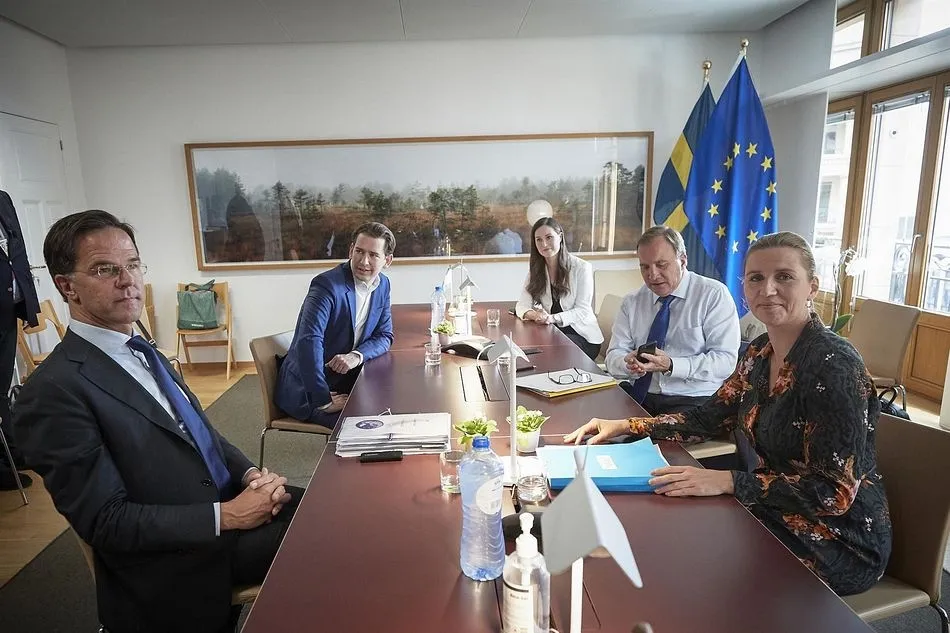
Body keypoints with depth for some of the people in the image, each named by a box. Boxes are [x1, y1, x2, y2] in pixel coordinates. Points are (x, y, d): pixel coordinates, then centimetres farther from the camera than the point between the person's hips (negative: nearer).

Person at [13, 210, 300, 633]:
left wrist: (250, 475, -4)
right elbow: (106, 522, -17)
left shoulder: (141, 353, 10)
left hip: (232, 502, 7)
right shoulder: (55, 390, -16)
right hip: (183, 568, -7)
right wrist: (226, 516, -21)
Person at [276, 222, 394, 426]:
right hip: (306, 390, -7)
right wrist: (324, 400, -30)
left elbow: (384, 335, 5)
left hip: (346, 378, 7)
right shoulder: (327, 284, -22)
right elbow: (309, 342, -31)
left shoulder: (383, 284, 3)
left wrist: (357, 356, -17)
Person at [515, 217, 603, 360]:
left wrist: (552, 318, -28)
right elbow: (522, 305, 0)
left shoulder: (581, 268, -6)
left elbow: (583, 311, -11)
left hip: (583, 335, -3)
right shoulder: (536, 269, 7)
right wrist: (534, 315, -25)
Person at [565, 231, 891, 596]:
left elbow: (836, 491, -25)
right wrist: (625, 426, 0)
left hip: (839, 538, -6)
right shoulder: (761, 351, 0)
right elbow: (708, 419, 8)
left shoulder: (833, 365, -24)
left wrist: (726, 482, -32)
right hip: (778, 514, 6)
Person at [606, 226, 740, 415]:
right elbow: (614, 356, 4)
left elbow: (725, 360, -10)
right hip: (638, 396, 4)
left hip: (693, 400, -4)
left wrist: (671, 365, -24)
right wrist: (629, 363, -21)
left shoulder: (714, 295, -2)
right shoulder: (632, 302, 9)